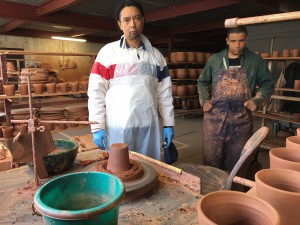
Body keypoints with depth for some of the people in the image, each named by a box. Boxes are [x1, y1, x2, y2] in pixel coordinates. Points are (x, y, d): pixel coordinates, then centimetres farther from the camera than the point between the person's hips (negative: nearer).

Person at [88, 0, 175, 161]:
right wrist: (97, 126, -8)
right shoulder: (108, 52, -1)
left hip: (149, 126, 3)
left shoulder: (156, 55, 9)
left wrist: (168, 124, 6)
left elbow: (164, 93, 9)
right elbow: (96, 91, -4)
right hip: (117, 127, -2)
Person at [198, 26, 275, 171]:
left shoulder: (255, 60, 4)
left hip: (241, 116, 0)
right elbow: (202, 81, 16)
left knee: (236, 159, 9)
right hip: (215, 115, 0)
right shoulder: (215, 59, 6)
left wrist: (256, 100, -5)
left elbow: (268, 84, 10)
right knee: (211, 157, 6)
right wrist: (204, 101, 2)